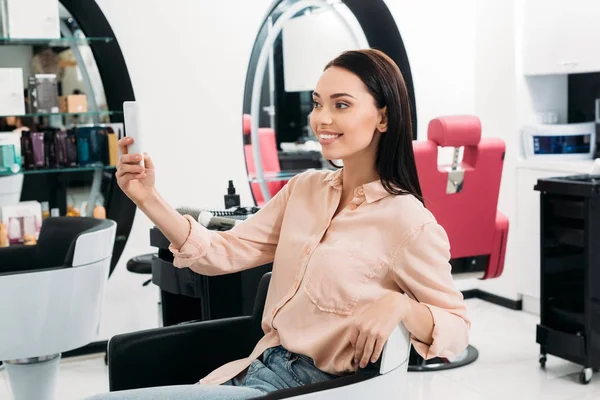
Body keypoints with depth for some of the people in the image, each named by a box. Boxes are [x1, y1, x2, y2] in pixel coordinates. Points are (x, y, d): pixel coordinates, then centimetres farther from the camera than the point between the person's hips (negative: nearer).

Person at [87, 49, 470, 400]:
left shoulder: (407, 221, -13)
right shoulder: (304, 189, 7)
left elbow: (458, 327, -8)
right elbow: (224, 253, 4)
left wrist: (399, 305, -28)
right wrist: (149, 199, -7)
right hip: (260, 366, 7)